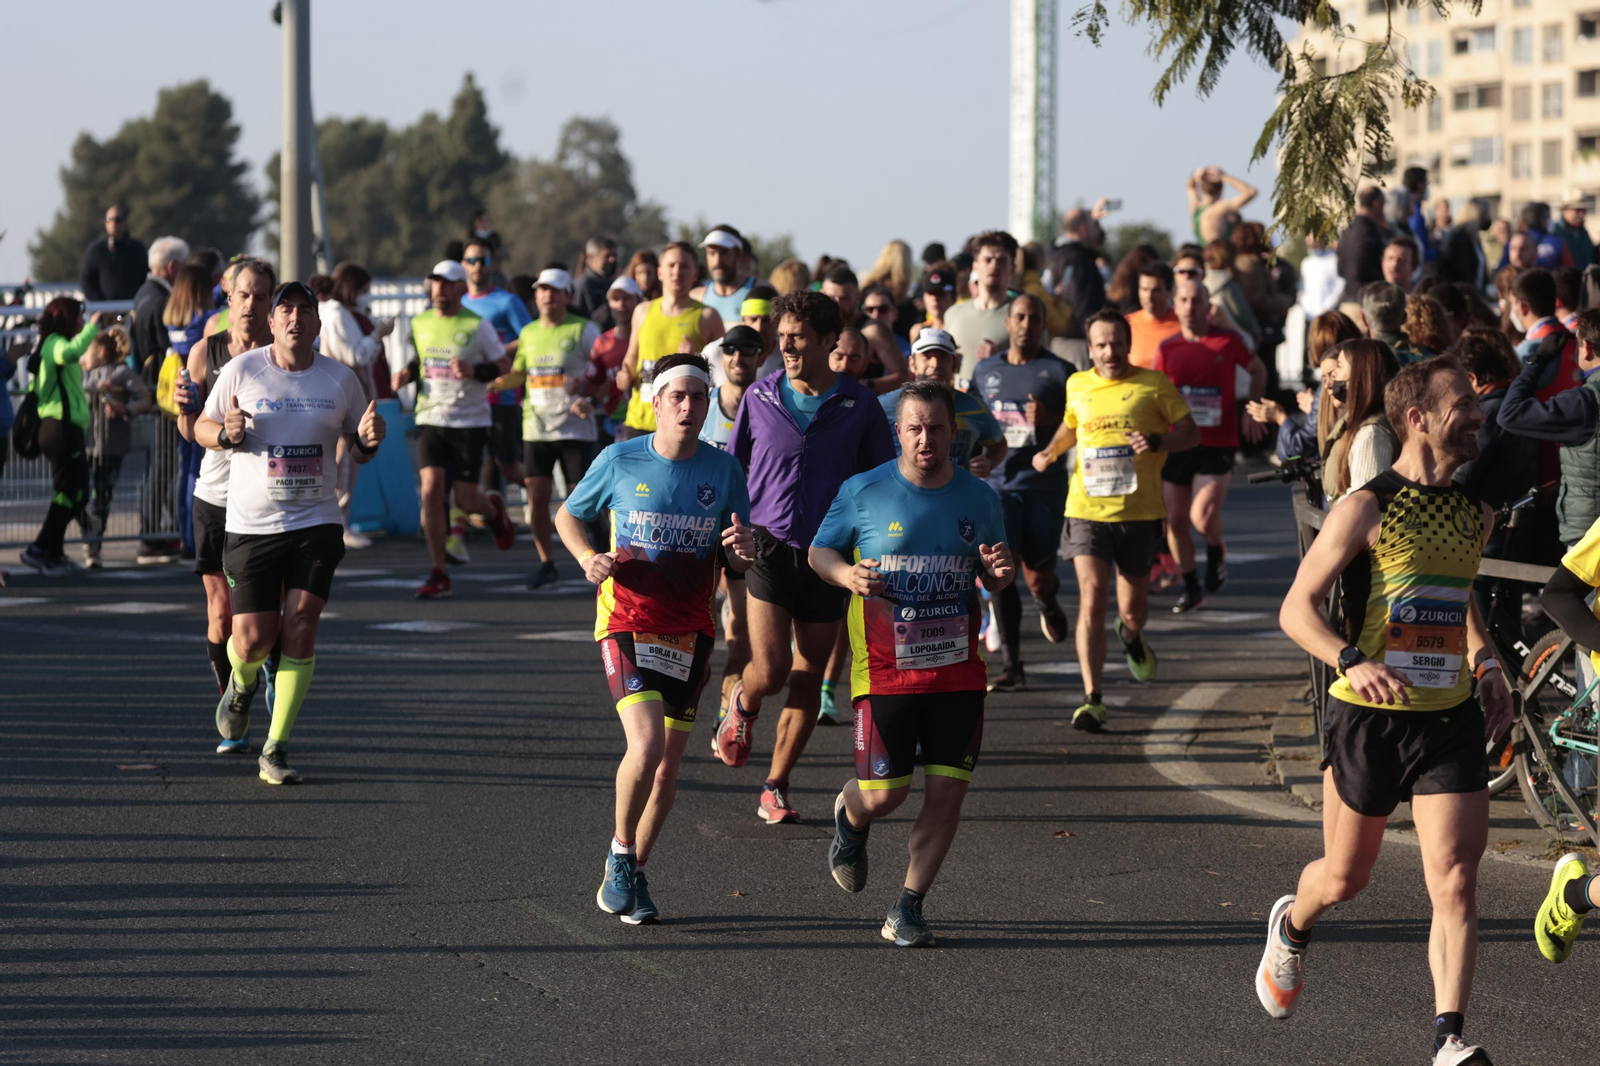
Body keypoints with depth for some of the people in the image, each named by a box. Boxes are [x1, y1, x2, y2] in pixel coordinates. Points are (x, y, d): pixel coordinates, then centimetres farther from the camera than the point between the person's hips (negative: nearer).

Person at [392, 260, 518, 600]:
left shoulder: (477, 326, -5)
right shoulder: (419, 324, 7)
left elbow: (505, 365, -1)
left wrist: (474, 371, -19)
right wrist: (406, 373, 1)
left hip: (469, 422, -3)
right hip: (430, 418, 3)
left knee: (464, 499, -3)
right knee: (431, 489, -11)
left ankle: (494, 509, 37)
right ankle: (438, 575, -6)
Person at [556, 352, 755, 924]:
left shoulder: (723, 469, 0)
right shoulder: (620, 461, -5)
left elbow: (736, 561, 6)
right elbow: (568, 515, 9)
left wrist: (743, 550, -18)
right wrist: (588, 558, -11)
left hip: (690, 630, 3)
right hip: (627, 621, -3)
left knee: (669, 763, 7)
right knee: (646, 744, -22)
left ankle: (630, 877, 24)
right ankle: (621, 855, 1)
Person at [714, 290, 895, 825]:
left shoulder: (859, 405, -1)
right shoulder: (760, 398, 1)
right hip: (769, 546, -1)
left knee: (808, 677, 4)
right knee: (770, 670, -11)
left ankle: (776, 787, 14)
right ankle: (742, 704, 25)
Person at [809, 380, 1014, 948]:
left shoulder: (978, 498, 4)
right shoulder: (863, 491, -4)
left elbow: (989, 580, 15)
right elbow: (819, 550, 6)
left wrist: (1000, 573, -10)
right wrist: (847, 574, -15)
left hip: (958, 669, 3)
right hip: (885, 668, -3)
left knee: (947, 791, -4)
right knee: (883, 794, -3)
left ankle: (907, 911, 9)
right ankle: (849, 818, 35)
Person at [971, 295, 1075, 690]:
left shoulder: (1059, 372, 0)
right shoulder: (985, 371, 12)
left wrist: (1050, 419, -18)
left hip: (1045, 484, -2)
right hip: (998, 483, 2)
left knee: (1038, 577, -2)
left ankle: (1049, 605, 38)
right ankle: (1011, 666, -8)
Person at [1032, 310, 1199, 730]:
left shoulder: (1153, 385, 0)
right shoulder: (1077, 387, 9)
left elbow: (1191, 432, 2)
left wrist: (1157, 442, -17)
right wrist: (1051, 451, 10)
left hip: (1140, 511, -1)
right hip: (1087, 510, 1)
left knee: (1132, 608, 10)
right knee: (1092, 599, -15)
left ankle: (1132, 638, 50)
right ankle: (1092, 700, -15)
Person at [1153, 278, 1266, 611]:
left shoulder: (1228, 341, -2)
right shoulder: (1167, 348, 4)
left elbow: (1257, 370, 15)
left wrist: (1251, 410, 6)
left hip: (1217, 443, -3)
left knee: (1203, 516, -18)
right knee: (1176, 521, 2)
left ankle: (1216, 551, 16)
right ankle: (1190, 588, 19)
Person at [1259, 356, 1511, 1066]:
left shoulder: (1475, 512, 9)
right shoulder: (1368, 508, -10)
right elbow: (1296, 610, -11)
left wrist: (1485, 662, 14)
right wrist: (1351, 661, -28)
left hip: (1450, 720, 3)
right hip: (1369, 716, -3)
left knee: (1455, 882, -11)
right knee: (1345, 879, 13)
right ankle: (1292, 928, 47)